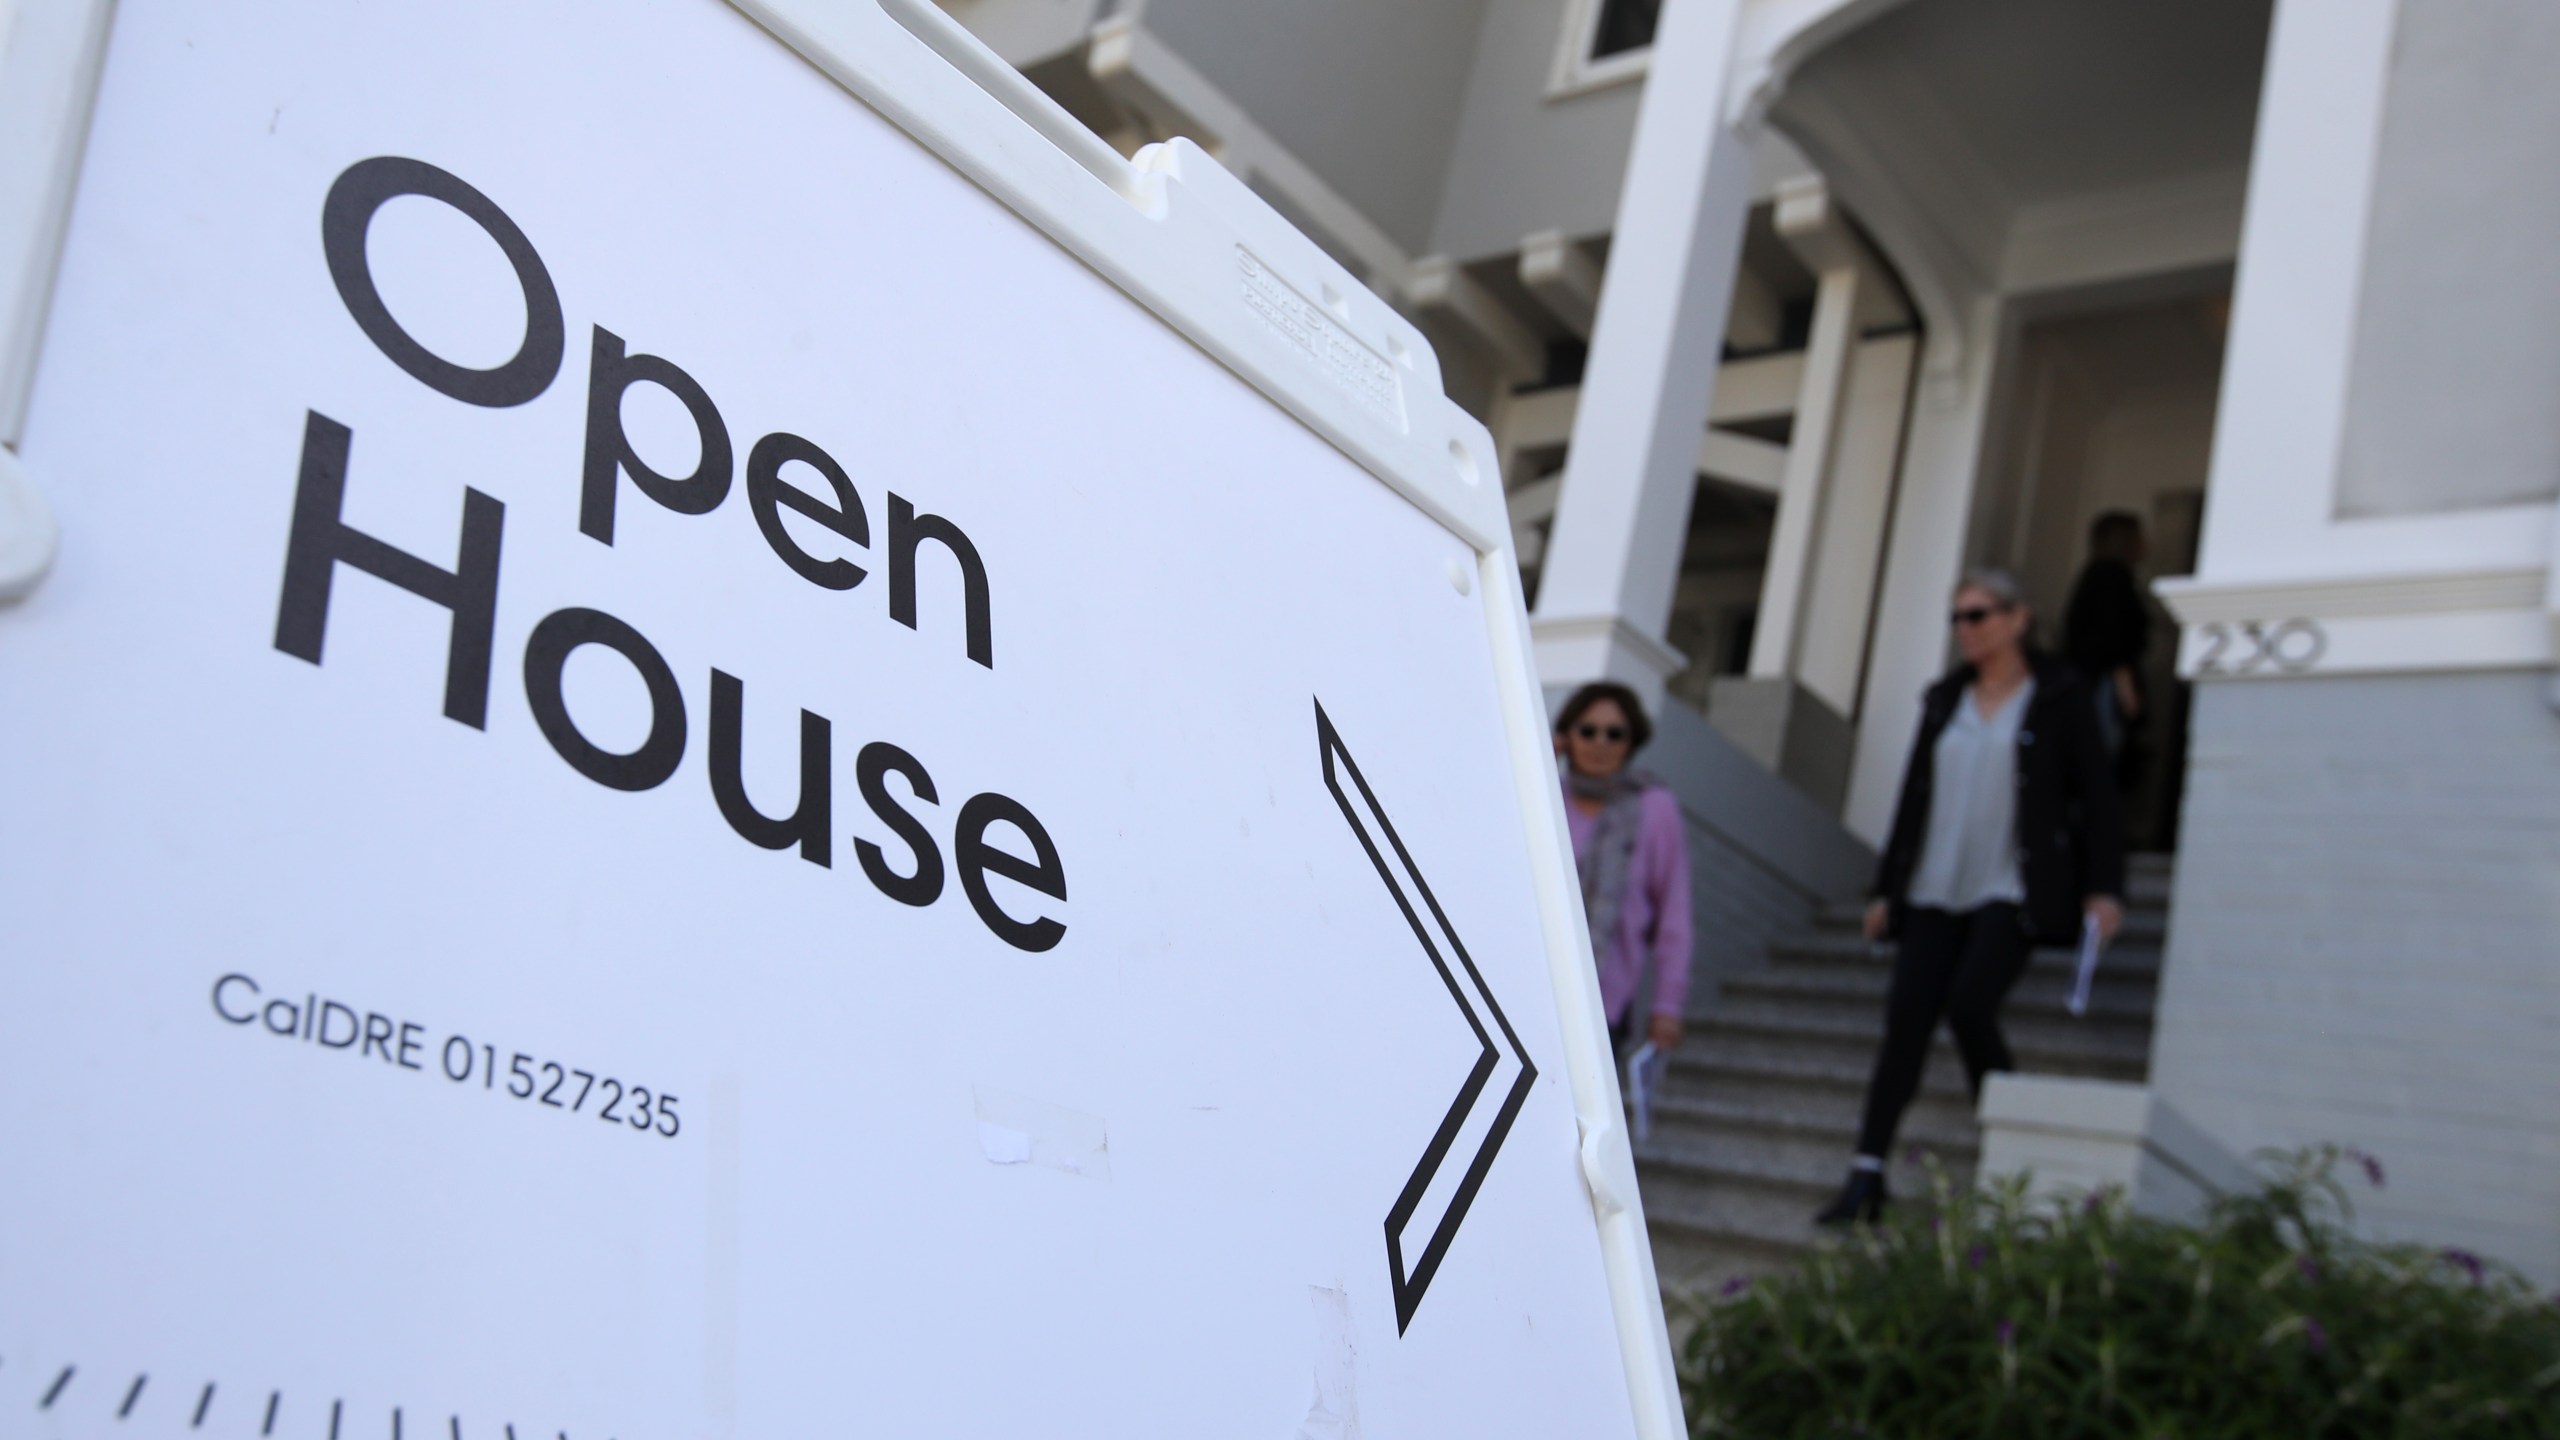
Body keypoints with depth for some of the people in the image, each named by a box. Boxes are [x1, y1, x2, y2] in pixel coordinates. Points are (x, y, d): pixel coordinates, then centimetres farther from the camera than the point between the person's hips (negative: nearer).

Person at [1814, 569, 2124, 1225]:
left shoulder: (2059, 697, 3)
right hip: (1935, 892, 5)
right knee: (1906, 1018, -6)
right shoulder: (1944, 701, 16)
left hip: (2012, 893, -5)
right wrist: (1887, 888, 16)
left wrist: (2103, 887, -9)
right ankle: (1867, 1176, -5)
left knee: (1969, 1005, -20)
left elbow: (2096, 793, 0)